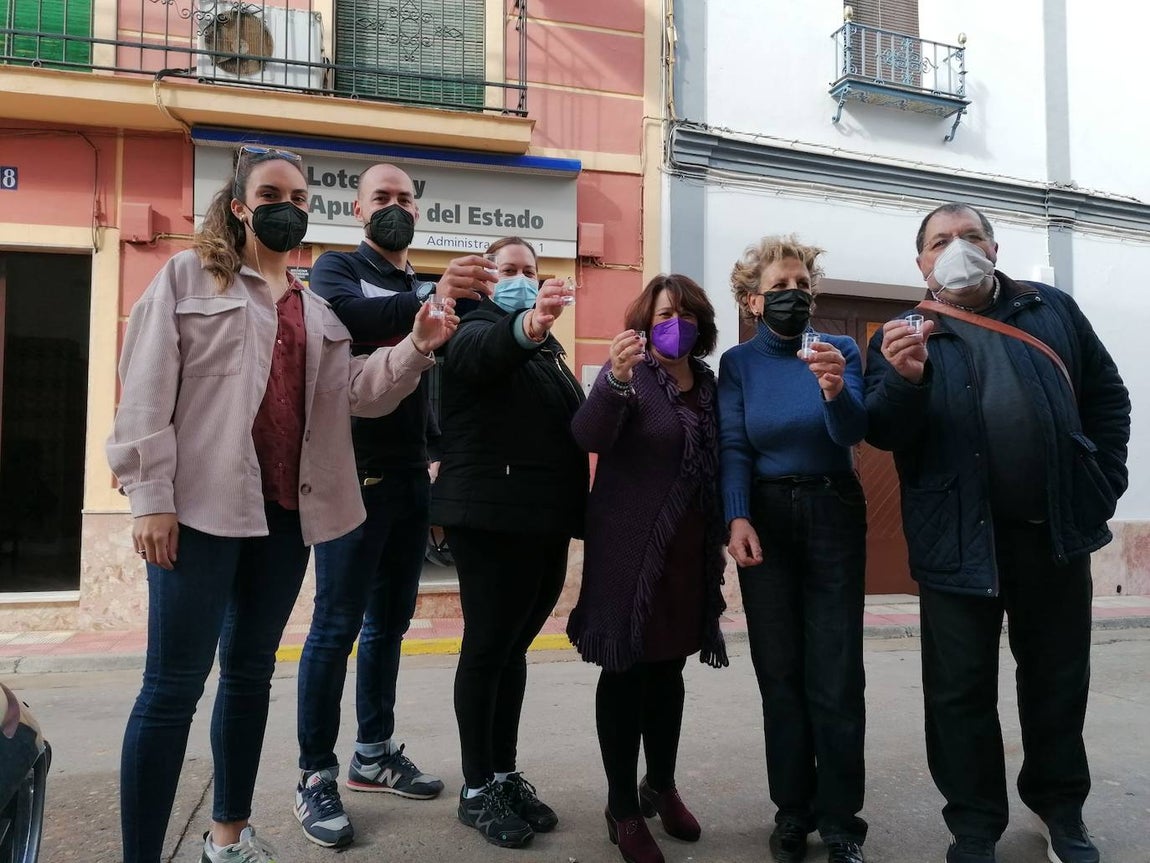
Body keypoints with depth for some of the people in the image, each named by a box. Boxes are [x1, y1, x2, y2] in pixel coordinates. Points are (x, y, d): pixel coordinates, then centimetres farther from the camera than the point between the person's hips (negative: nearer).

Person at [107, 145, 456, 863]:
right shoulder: (188, 277, 4)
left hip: (286, 513, 6)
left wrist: (417, 347, -8)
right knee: (175, 685, -4)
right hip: (201, 507, -5)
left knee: (252, 672, 15)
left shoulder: (316, 307, 18)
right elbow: (147, 390, -4)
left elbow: (354, 392, 8)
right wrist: (150, 497, -13)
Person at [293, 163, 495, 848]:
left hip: (412, 476, 6)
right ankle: (317, 776, 13)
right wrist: (431, 302, -38)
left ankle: (375, 754, 28)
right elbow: (344, 312, -25)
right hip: (355, 473, -6)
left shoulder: (430, 287, 17)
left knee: (391, 620, 14)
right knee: (337, 626, -1)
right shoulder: (338, 268, 0)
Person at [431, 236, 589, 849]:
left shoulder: (548, 347, 20)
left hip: (547, 521, 7)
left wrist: (576, 510, 16)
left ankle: (506, 775, 27)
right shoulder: (477, 331, -3)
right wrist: (528, 324, -51)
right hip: (491, 518, -7)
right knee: (487, 649, 1)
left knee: (513, 648, 15)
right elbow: (489, 350, -29)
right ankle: (476, 790, 15)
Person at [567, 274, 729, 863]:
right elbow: (588, 437, -25)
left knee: (668, 670, 16)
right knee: (625, 672, 2)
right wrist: (615, 382, -42)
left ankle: (661, 787, 33)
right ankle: (623, 808, 15)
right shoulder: (626, 373, -7)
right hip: (631, 550, -6)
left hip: (690, 552, 6)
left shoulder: (708, 384, 11)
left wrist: (719, 538, 12)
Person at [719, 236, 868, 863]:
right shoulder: (738, 363, 1)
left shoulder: (840, 350, -1)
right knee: (779, 672, 7)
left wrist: (835, 392, -35)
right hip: (764, 518, 1)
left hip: (833, 514, 0)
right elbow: (733, 446, -6)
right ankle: (792, 812, 21)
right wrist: (737, 519, -20)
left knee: (836, 675, 0)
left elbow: (852, 433, -14)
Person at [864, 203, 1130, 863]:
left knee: (1059, 678, 17)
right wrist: (905, 379, -28)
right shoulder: (904, 337, 1)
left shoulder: (1054, 309, 9)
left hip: (1057, 530, 3)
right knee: (961, 689, 6)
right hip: (961, 539, -2)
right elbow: (883, 435, -8)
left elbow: (1106, 393, 14)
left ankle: (1061, 808, 38)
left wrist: (1105, 481, 3)